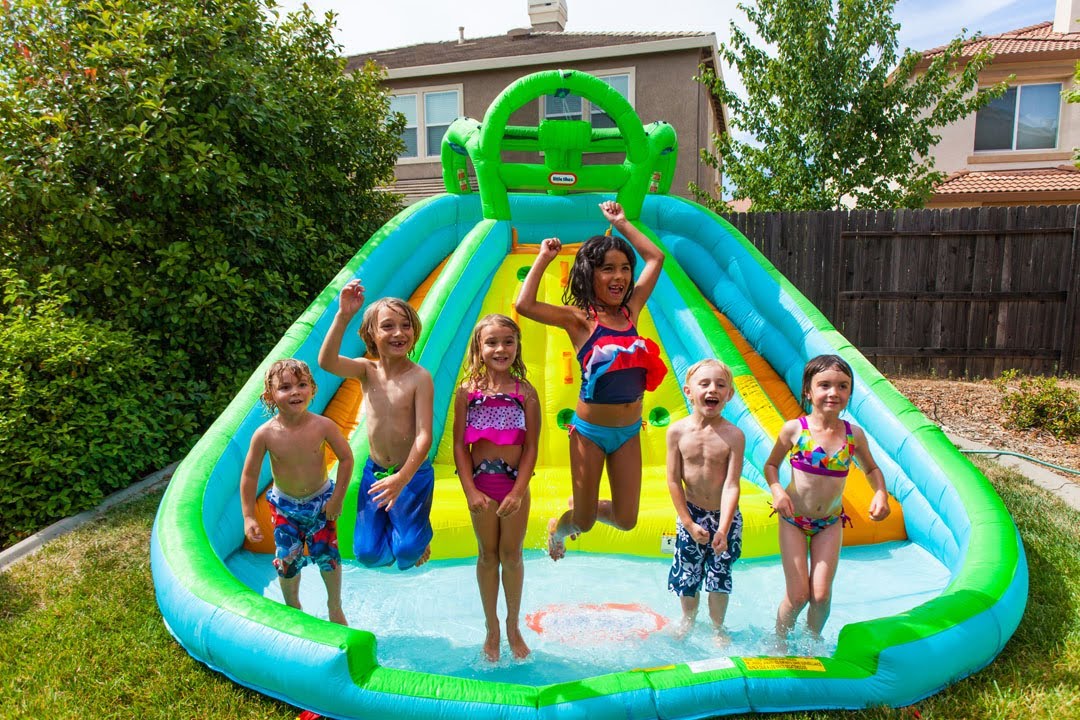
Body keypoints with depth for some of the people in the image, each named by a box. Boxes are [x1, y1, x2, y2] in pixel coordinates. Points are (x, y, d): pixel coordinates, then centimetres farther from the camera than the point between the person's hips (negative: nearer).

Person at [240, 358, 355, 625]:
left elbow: (346, 458, -11)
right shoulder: (265, 434, -22)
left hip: (321, 500, 0)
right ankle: (293, 608, 37)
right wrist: (248, 517, -9)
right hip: (284, 505, 0)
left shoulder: (323, 426, -23)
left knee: (327, 554, 6)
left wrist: (337, 498, -10)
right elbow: (249, 475, -11)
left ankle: (335, 607, 33)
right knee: (287, 560, 6)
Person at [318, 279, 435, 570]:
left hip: (413, 473, -4)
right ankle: (391, 526, 37)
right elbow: (327, 362, -27)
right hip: (375, 470, 4)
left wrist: (402, 478, -33)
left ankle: (418, 535, 31)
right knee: (367, 553, 6)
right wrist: (343, 316, -39)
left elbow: (424, 435, -22)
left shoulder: (419, 377, -18)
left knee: (407, 552, -4)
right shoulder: (367, 370, -7)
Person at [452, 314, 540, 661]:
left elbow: (531, 447, -6)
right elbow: (460, 444, -3)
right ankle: (491, 627, 30)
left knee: (511, 555, 10)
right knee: (488, 555, 13)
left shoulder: (525, 392, -5)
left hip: (515, 482, 0)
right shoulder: (468, 391, -4)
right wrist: (470, 490, -10)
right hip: (481, 483, 1)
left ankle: (513, 627, 29)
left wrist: (518, 492, -13)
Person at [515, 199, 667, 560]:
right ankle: (558, 527, 45)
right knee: (583, 523, 10)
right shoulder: (580, 318, -12)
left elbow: (655, 257, 10)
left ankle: (584, 507, 41)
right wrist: (543, 258, -15)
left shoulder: (630, 310, 1)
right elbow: (525, 305, -25)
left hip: (629, 431, 4)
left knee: (626, 519, 10)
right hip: (590, 431, -4)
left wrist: (621, 222, 11)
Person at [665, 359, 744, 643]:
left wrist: (723, 530, -24)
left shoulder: (733, 435, -16)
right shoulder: (677, 431, -12)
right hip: (691, 515, 1)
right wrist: (689, 524, -9)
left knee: (719, 575, 11)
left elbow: (731, 485, -18)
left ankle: (717, 627, 36)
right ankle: (688, 620, 40)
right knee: (686, 575, 14)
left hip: (725, 517, -1)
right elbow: (673, 480, -8)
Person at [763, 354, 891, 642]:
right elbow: (771, 465, -2)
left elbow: (871, 469, 11)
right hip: (793, 519, -2)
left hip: (830, 522, 2)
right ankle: (779, 641, 28)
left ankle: (813, 640, 32)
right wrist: (777, 491, -20)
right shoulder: (794, 429, -15)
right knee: (798, 595, -1)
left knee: (821, 595, 2)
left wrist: (881, 494, -8)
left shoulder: (854, 434, -7)